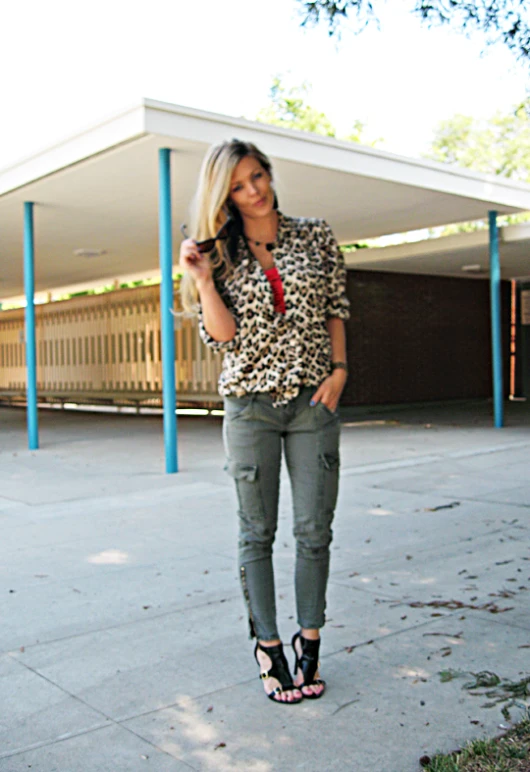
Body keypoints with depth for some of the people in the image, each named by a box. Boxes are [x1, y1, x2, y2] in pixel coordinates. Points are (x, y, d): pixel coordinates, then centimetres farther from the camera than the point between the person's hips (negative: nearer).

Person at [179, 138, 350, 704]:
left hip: (313, 402, 1)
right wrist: (201, 277, -15)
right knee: (258, 532, 5)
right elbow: (223, 335, -5)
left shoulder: (316, 237, 6)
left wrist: (338, 369, -1)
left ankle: (309, 641, 20)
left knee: (314, 531, 4)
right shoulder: (222, 254, 3)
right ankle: (267, 645, 18)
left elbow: (337, 310, 11)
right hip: (250, 403, 0)